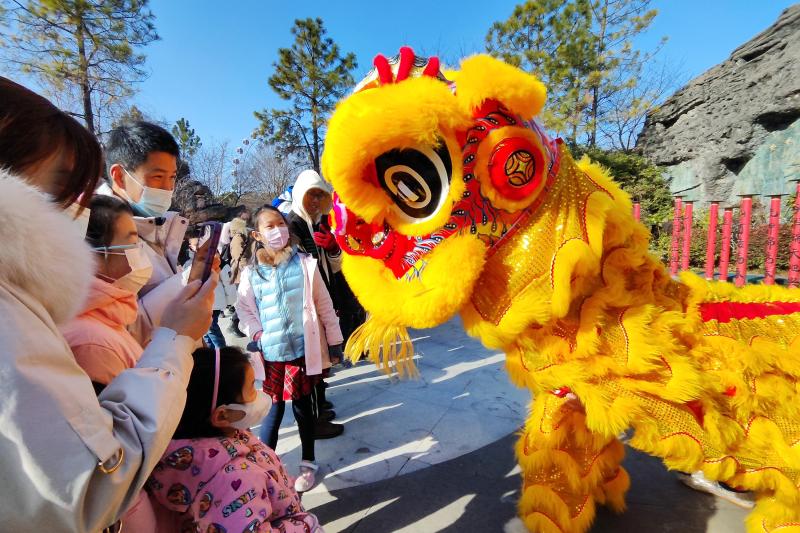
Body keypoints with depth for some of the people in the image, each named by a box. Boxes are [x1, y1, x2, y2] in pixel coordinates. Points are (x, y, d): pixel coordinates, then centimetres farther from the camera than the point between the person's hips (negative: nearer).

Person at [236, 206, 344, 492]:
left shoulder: (304, 264, -5)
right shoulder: (251, 273, 0)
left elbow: (323, 304, -2)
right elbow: (243, 308, 11)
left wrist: (334, 340, 0)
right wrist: (256, 334, -4)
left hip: (303, 347, -1)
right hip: (270, 351, 1)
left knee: (302, 405, 12)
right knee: (274, 408, 8)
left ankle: (308, 463, 31)